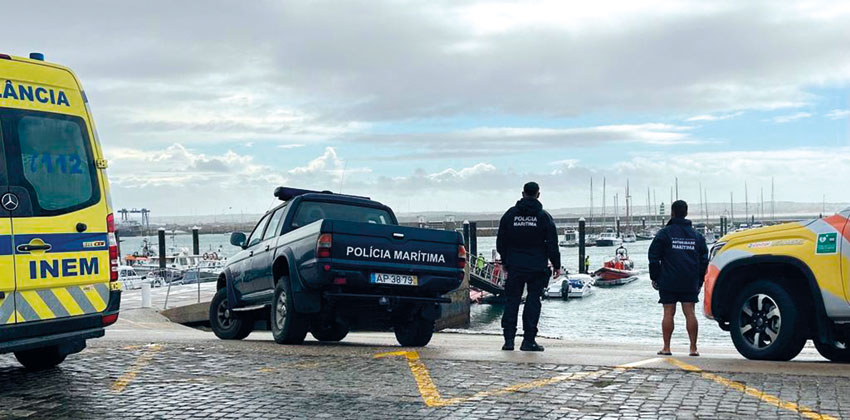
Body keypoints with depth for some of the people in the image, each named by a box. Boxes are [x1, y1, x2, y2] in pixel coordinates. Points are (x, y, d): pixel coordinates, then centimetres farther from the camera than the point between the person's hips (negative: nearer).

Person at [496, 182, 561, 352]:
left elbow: (501, 241, 9)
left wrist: (504, 261, 19)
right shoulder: (543, 216, -2)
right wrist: (556, 265, 5)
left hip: (514, 266, 2)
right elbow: (552, 244, -3)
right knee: (533, 301, 2)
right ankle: (528, 340, 1)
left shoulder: (510, 214, 5)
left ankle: (509, 339, 4)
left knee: (512, 300, 7)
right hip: (537, 266, -2)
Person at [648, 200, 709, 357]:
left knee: (668, 313, 1)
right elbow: (704, 260, 13)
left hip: (668, 282, -3)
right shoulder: (696, 235, 11)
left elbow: (654, 257, -3)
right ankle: (693, 348, 0)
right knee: (690, 313, 2)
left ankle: (666, 348, 2)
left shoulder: (664, 233, -2)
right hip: (690, 283, 3)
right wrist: (699, 281, 17)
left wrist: (654, 278, 5)